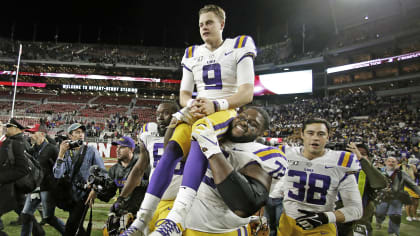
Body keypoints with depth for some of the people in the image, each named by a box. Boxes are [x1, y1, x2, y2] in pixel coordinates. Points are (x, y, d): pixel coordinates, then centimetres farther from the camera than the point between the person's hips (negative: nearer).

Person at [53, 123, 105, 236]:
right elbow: (57, 175, -11)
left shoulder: (91, 151, -6)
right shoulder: (66, 153, 2)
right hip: (72, 194, 4)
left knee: (70, 226, -9)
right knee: (75, 225, 17)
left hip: (85, 193, -4)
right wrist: (61, 154, -18)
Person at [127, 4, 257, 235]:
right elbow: (184, 93, 13)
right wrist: (191, 104, -11)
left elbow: (247, 93, -8)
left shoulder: (238, 47, 1)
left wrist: (215, 104, -23)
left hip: (225, 112, -4)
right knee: (171, 150, -21)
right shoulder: (192, 54, 16)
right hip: (197, 111, 5)